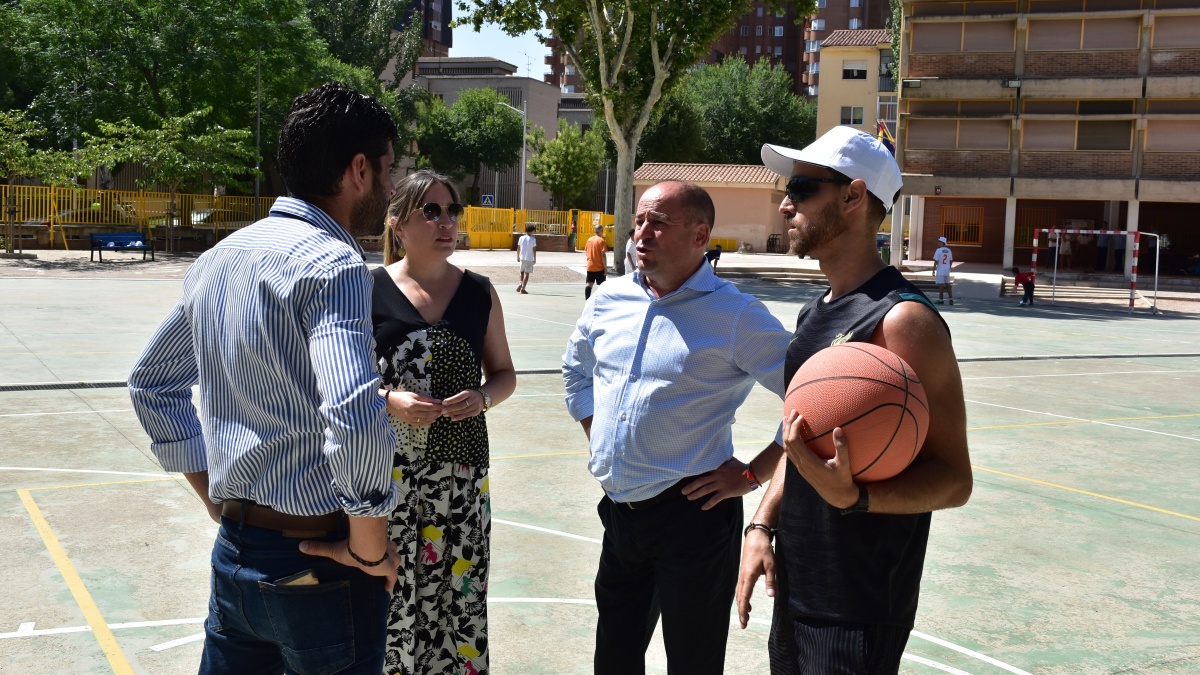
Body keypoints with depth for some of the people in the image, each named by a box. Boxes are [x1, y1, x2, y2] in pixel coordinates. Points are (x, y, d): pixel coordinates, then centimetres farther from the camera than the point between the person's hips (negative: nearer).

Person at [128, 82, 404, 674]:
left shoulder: (219, 258, 8)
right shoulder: (330, 263, -18)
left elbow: (152, 384, 18)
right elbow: (355, 419, -32)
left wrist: (216, 499, 18)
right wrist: (370, 551, -17)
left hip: (234, 552, 8)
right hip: (317, 561, -7)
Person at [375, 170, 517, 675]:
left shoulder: (480, 293, 7)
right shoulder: (370, 289, 0)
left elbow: (504, 373, 14)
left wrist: (484, 397, -7)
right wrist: (389, 400, -15)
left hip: (461, 462, 2)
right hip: (388, 462, -2)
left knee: (460, 588, 1)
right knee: (392, 589, -2)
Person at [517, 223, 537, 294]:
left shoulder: (521, 238, 2)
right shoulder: (533, 239, -8)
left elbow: (518, 248, 6)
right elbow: (534, 250, -7)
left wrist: (518, 257, 17)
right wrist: (535, 259, 3)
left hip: (522, 258, 4)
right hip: (529, 259, -4)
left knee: (522, 272, 24)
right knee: (527, 273, 1)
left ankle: (520, 283, 4)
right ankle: (523, 288, -2)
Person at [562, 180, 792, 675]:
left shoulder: (735, 314, -12)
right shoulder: (609, 300, 6)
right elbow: (577, 369, 25)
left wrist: (751, 474, -13)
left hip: (692, 516, -5)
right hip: (619, 509, 6)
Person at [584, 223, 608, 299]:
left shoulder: (589, 239, 6)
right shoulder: (601, 240, -12)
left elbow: (586, 251, 12)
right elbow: (603, 255, -16)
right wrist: (605, 267, -12)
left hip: (590, 266, 5)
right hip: (599, 267, -5)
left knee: (589, 284, 7)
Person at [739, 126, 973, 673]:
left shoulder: (903, 319, -18)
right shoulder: (814, 315, 9)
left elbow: (953, 478, -19)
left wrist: (853, 497, -34)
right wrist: (762, 526, 6)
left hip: (859, 612, -8)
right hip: (794, 590, 8)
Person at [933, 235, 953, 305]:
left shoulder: (938, 250, -12)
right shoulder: (948, 250, 8)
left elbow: (936, 261, -14)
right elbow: (951, 261, 13)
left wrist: (933, 270, -9)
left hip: (940, 270, -6)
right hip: (947, 270, 6)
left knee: (941, 285, -1)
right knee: (947, 284, 13)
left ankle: (941, 299, 3)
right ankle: (951, 298, 8)